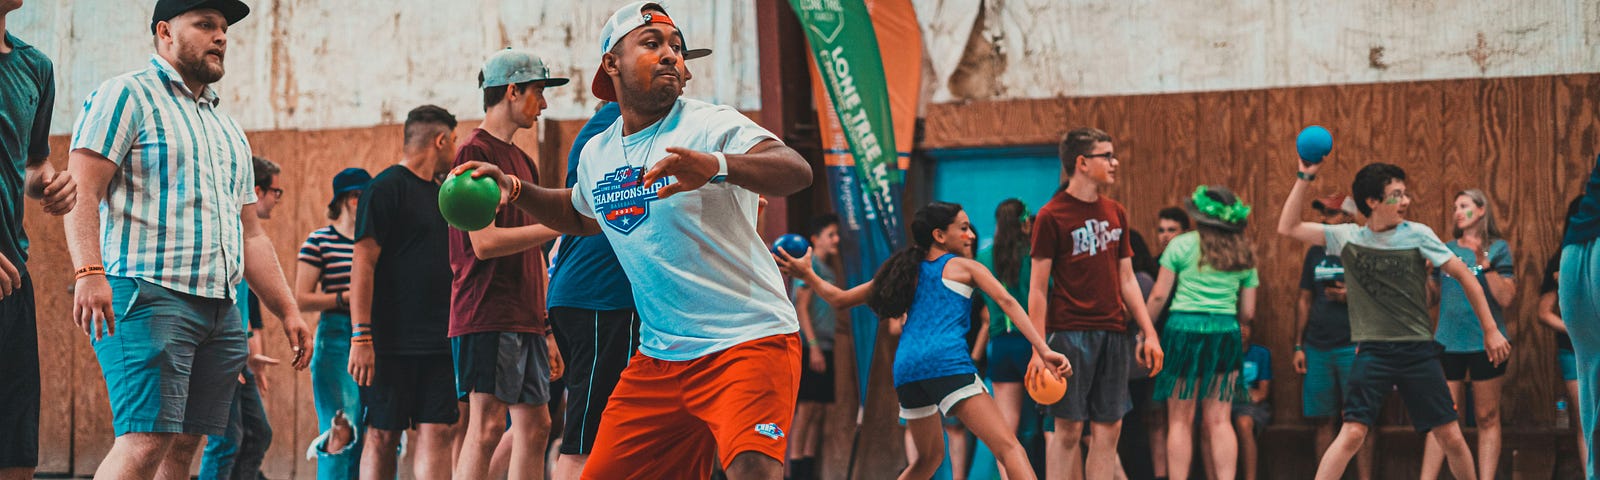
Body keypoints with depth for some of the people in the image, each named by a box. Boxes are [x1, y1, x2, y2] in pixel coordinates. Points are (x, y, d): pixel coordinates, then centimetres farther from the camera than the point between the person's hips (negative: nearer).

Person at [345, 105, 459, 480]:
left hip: (438, 342, 7)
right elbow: (363, 264, -11)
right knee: (383, 436, -2)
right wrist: (361, 336, -18)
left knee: (436, 432, -2)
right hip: (391, 343, -7)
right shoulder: (385, 188, -5)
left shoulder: (440, 194, 19)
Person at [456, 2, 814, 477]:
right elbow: (579, 213, 35)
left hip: (749, 340, -6)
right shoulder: (597, 153, 11)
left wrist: (716, 166, -45)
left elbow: (796, 171, -27)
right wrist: (513, 188, 18)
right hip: (658, 359, 6)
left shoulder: (711, 125, -10)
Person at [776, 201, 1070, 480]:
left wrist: (807, 275, 41)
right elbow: (1007, 302, 0)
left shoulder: (907, 271, 26)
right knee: (1008, 447, -14)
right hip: (948, 362, -6)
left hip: (906, 369, 6)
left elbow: (840, 300, 27)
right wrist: (1043, 351, -6)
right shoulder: (964, 268, 15)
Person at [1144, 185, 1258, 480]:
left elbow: (1159, 295, -2)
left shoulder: (1181, 245, 0)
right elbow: (1248, 313, 11)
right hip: (1226, 332, 3)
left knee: (1180, 420, 1)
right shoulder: (1244, 255, 11)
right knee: (1220, 420, 4)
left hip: (1185, 326, -3)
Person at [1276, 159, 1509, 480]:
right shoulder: (1347, 238, 1)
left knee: (1451, 438, 2)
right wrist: (1305, 177, -5)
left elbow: (1464, 276, 3)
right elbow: (1288, 228, 1)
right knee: (1352, 433, -15)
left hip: (1419, 351, 1)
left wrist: (1490, 331, 1)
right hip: (1373, 353, -1)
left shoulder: (1418, 235, -1)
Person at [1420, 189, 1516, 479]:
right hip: (1448, 343, 3)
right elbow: (1433, 296, 14)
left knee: (1487, 419, 2)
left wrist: (1485, 264, -17)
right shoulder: (1447, 249, 11)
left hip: (1485, 343, -3)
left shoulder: (1498, 248, 1)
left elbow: (1506, 298, -8)